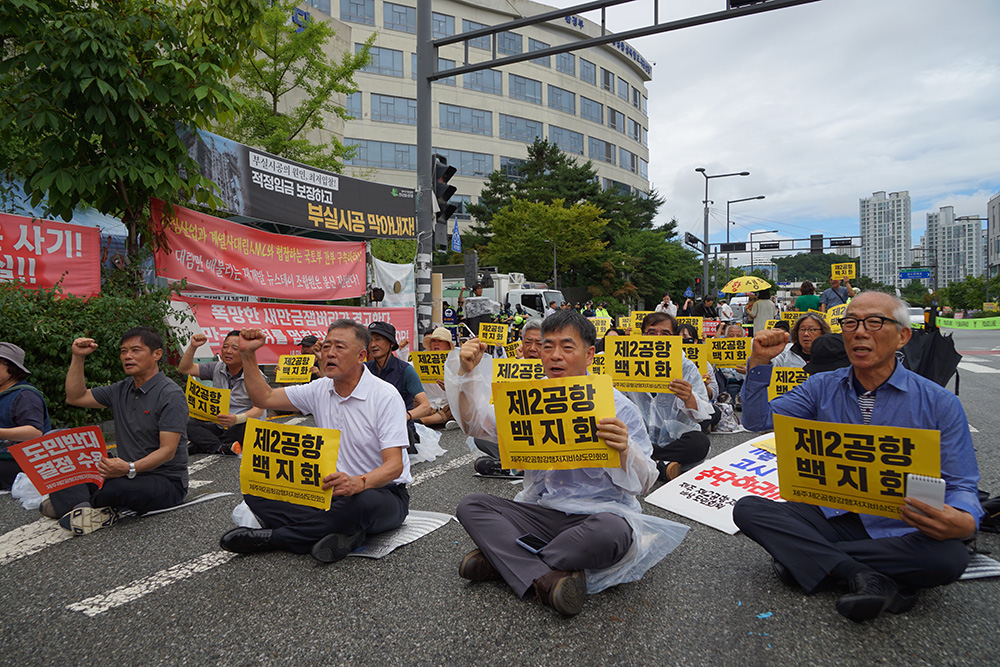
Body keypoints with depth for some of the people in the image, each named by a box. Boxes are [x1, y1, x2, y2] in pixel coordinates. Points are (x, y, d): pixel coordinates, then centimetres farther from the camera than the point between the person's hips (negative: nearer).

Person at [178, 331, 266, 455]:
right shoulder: (217, 368, 8)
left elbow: (259, 410, -18)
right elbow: (185, 368, 11)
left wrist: (237, 419, -37)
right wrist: (193, 346, -3)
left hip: (240, 426, -5)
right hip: (218, 426, 5)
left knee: (244, 427, -38)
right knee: (188, 424, -20)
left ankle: (197, 446, -25)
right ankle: (223, 448, -37)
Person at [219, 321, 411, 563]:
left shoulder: (385, 396, -16)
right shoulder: (320, 390, 4)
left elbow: (394, 465, -24)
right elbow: (264, 398, 10)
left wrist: (358, 483, -43)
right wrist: (248, 354, 1)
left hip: (383, 492, -5)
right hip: (331, 489, 6)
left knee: (363, 502, -42)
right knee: (257, 491, -12)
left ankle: (271, 537, -21)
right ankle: (341, 532, -25)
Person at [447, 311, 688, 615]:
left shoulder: (616, 406, -4)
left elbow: (643, 483, -6)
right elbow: (476, 423, 9)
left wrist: (624, 450, -28)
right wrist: (467, 372, -4)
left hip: (598, 512, -4)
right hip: (541, 509, 4)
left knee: (612, 532, -38)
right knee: (471, 505, -14)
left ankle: (505, 559, -18)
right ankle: (545, 578, -28)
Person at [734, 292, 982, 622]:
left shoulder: (940, 404, -2)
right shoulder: (823, 387, 5)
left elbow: (961, 486, -3)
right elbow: (758, 419, -1)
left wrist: (964, 521, -27)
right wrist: (760, 362, -12)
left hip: (896, 530, -1)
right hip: (829, 516, 2)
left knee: (950, 557, -34)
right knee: (747, 508, -20)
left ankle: (803, 555, -21)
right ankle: (865, 577, -28)